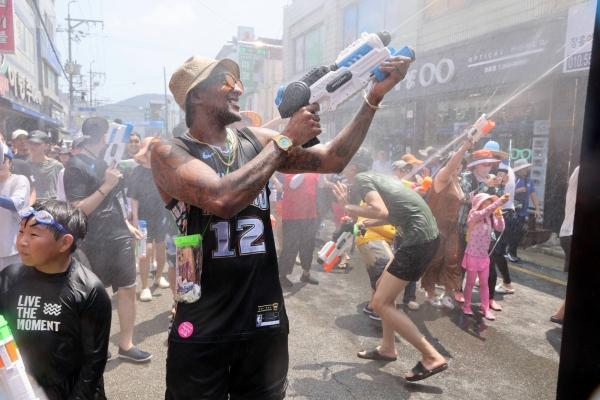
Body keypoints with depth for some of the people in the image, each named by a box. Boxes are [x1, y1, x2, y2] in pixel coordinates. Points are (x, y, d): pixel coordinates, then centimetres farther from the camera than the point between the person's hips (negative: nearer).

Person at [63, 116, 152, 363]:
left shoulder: (101, 161, 13)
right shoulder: (76, 166, -12)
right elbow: (77, 210, -18)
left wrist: (126, 224, 16)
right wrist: (106, 186, -24)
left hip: (118, 236, 7)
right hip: (94, 243, -7)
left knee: (128, 289, 8)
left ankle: (125, 345, 18)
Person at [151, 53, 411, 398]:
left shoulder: (256, 140, 3)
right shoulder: (170, 153, -10)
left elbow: (331, 160, -1)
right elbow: (221, 199, -29)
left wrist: (375, 97, -8)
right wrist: (286, 141, -20)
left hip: (265, 318, 4)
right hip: (203, 327, -4)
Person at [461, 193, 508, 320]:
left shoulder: (490, 218, 2)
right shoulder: (474, 216, -17)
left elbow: (500, 228, -3)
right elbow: (486, 211, -35)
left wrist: (499, 216, -18)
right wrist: (499, 201, -44)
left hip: (484, 256, 6)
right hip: (473, 256, -6)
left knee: (484, 283, 13)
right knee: (470, 283, 8)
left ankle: (485, 308, 23)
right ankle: (467, 306, 24)